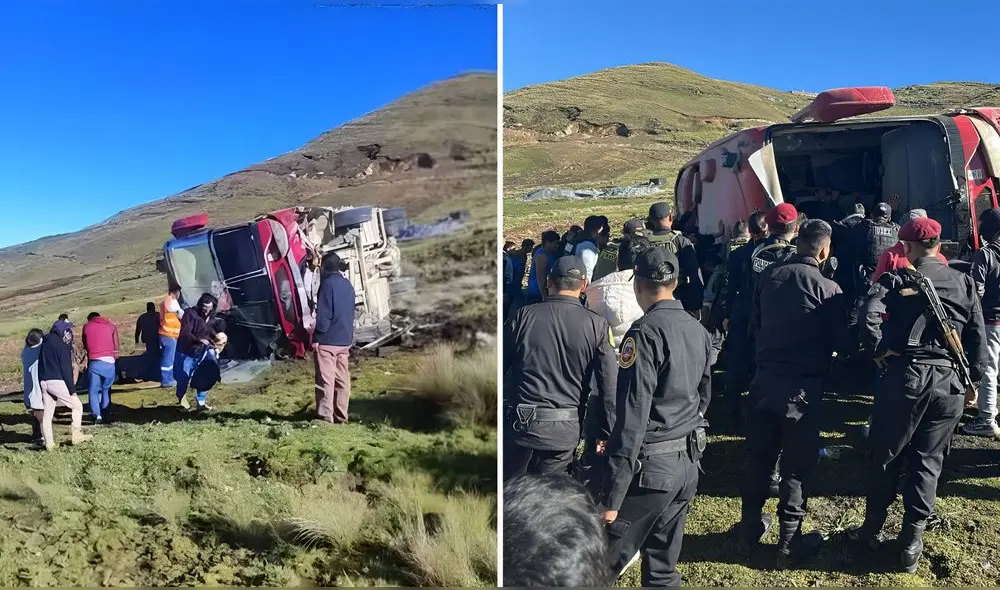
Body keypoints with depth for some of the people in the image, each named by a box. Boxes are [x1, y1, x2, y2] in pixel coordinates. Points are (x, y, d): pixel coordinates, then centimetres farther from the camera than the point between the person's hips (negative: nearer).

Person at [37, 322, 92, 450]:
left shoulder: (45, 342, 12)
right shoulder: (61, 346, -10)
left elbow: (41, 365, 15)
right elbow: (66, 369, -12)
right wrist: (72, 389, -9)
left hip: (43, 382, 7)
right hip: (57, 382, -7)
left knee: (47, 414, 10)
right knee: (77, 406, 6)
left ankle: (49, 443, 13)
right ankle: (76, 435, 0)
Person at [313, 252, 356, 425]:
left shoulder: (328, 283, -11)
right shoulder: (348, 285, 13)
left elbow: (323, 314, -16)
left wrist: (317, 337, -11)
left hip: (327, 340, -7)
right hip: (345, 340, 7)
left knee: (326, 380, -6)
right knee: (342, 379, 9)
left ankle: (325, 417, -7)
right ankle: (341, 416, 13)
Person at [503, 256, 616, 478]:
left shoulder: (523, 316, -2)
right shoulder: (596, 325, -3)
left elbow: (500, 367, 2)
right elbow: (609, 386, -4)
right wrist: (607, 433, 3)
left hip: (520, 423, 0)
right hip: (565, 430, 0)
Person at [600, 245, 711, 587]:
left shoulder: (645, 332, -16)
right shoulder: (698, 330, 8)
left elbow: (632, 416, -20)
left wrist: (612, 497, -18)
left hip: (651, 467, -8)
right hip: (689, 463, 8)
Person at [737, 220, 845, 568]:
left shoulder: (768, 276, 0)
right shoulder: (826, 288, -13)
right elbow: (837, 342, -5)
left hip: (764, 378, 4)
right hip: (802, 385, -4)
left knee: (758, 456, 15)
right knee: (796, 464, 7)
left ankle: (750, 530, 28)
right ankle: (789, 543, 16)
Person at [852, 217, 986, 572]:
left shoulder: (897, 279, -3)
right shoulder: (964, 283, 8)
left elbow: (870, 317, -20)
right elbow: (978, 339, 7)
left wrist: (881, 350, -6)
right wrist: (973, 381, 15)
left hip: (905, 376, -3)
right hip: (949, 383, 3)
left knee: (886, 456, 12)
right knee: (928, 462, 10)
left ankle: (873, 528, 25)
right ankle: (912, 541, 14)